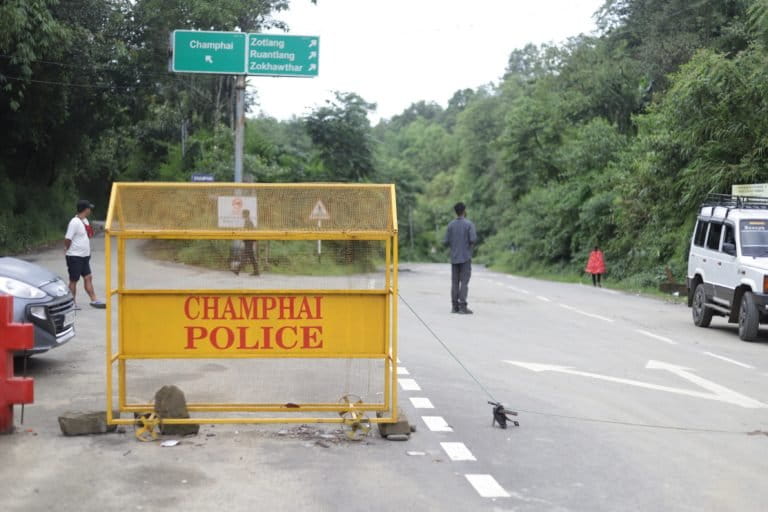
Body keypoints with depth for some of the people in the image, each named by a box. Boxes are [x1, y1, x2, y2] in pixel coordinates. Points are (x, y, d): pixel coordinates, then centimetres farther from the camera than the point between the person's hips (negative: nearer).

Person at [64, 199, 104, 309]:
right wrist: (68, 251, -5)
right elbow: (68, 239, -19)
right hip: (75, 256, -8)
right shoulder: (75, 222, -19)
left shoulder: (85, 220, 10)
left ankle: (94, 300, 13)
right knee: (74, 280, 1)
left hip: (84, 256, 8)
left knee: (88, 277, 9)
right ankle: (72, 303, 10)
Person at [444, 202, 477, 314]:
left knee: (455, 282, 7)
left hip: (454, 258, 4)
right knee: (464, 282, -3)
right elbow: (473, 239, -17)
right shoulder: (469, 224, -8)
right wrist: (472, 244, 7)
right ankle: (462, 307, -8)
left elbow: (446, 242, 2)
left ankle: (455, 306, 6)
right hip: (465, 257, -4)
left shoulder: (451, 224, 4)